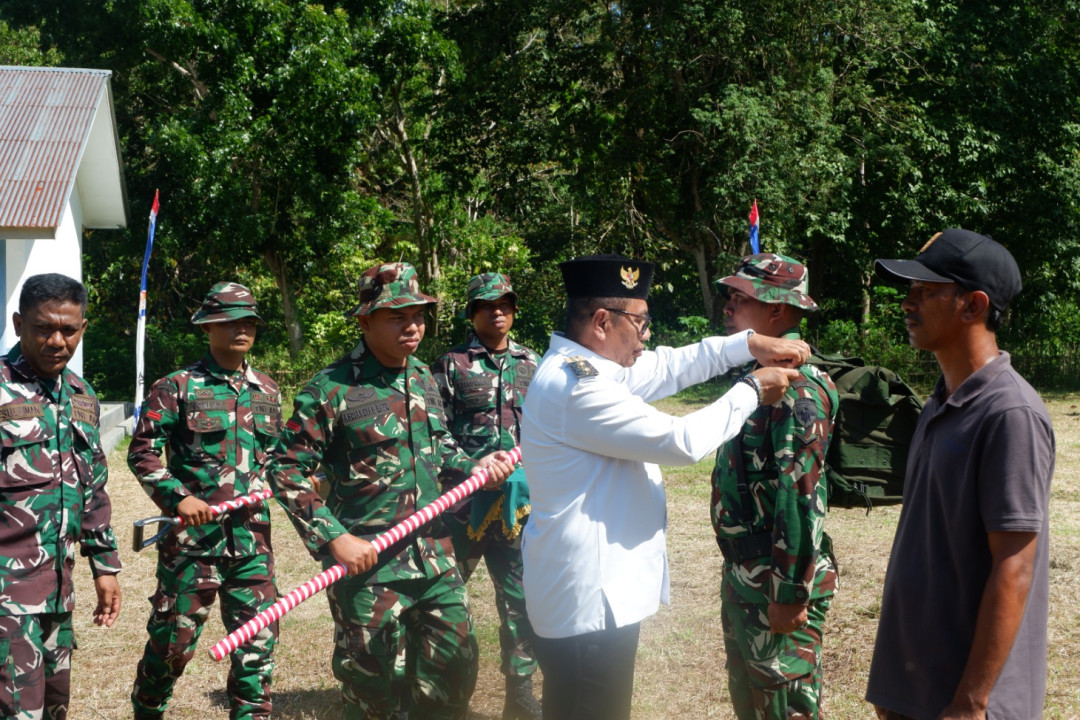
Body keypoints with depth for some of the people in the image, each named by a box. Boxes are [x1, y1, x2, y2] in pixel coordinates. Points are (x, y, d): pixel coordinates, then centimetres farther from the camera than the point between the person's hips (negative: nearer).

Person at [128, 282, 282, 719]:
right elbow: (142, 453, -5)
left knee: (257, 644, 2)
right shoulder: (178, 388, -3)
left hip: (252, 538, 4)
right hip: (192, 536, -4)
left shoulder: (267, 392, 11)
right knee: (173, 640, 6)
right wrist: (178, 497, -17)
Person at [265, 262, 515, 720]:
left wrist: (475, 466, 2)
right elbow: (286, 470, -13)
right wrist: (333, 539, -19)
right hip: (369, 565, -6)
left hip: (435, 557, 6)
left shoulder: (423, 378, 8)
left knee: (455, 667, 13)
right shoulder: (333, 389, -13)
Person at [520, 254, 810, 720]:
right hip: (589, 600, -11)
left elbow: (668, 366, 17)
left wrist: (751, 344, 8)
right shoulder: (576, 386, -23)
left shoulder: (582, 367, 9)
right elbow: (681, 441, -21)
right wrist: (752, 392, -9)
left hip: (596, 589, 11)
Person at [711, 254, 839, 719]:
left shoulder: (799, 388, -19)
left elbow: (800, 497, -23)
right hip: (741, 577, 10)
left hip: (777, 586, -10)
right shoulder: (755, 372, 11)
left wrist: (791, 595, -23)